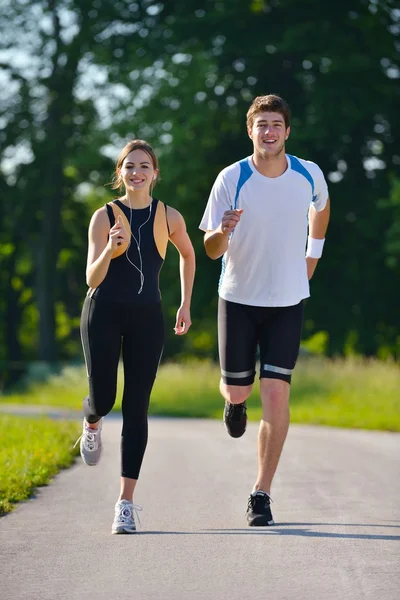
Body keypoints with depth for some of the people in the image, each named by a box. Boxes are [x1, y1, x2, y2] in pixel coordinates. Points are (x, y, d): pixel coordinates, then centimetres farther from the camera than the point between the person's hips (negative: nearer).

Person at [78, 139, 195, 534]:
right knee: (103, 399, -7)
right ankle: (91, 424, 35)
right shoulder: (105, 217, -4)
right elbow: (92, 279, -9)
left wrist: (185, 304, 19)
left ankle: (126, 503, -2)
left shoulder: (169, 218, 2)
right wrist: (109, 251, -27)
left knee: (136, 409, -2)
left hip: (147, 317, 1)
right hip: (104, 313, -1)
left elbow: (188, 255, 22)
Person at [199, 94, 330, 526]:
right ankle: (234, 402, 47)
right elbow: (211, 250, -11)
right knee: (236, 390, 6)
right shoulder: (231, 179, -12)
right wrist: (223, 232, -33)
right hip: (238, 298, 0)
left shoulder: (309, 175, -6)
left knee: (276, 397, -9)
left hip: (287, 301, 0)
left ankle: (261, 495, -1)